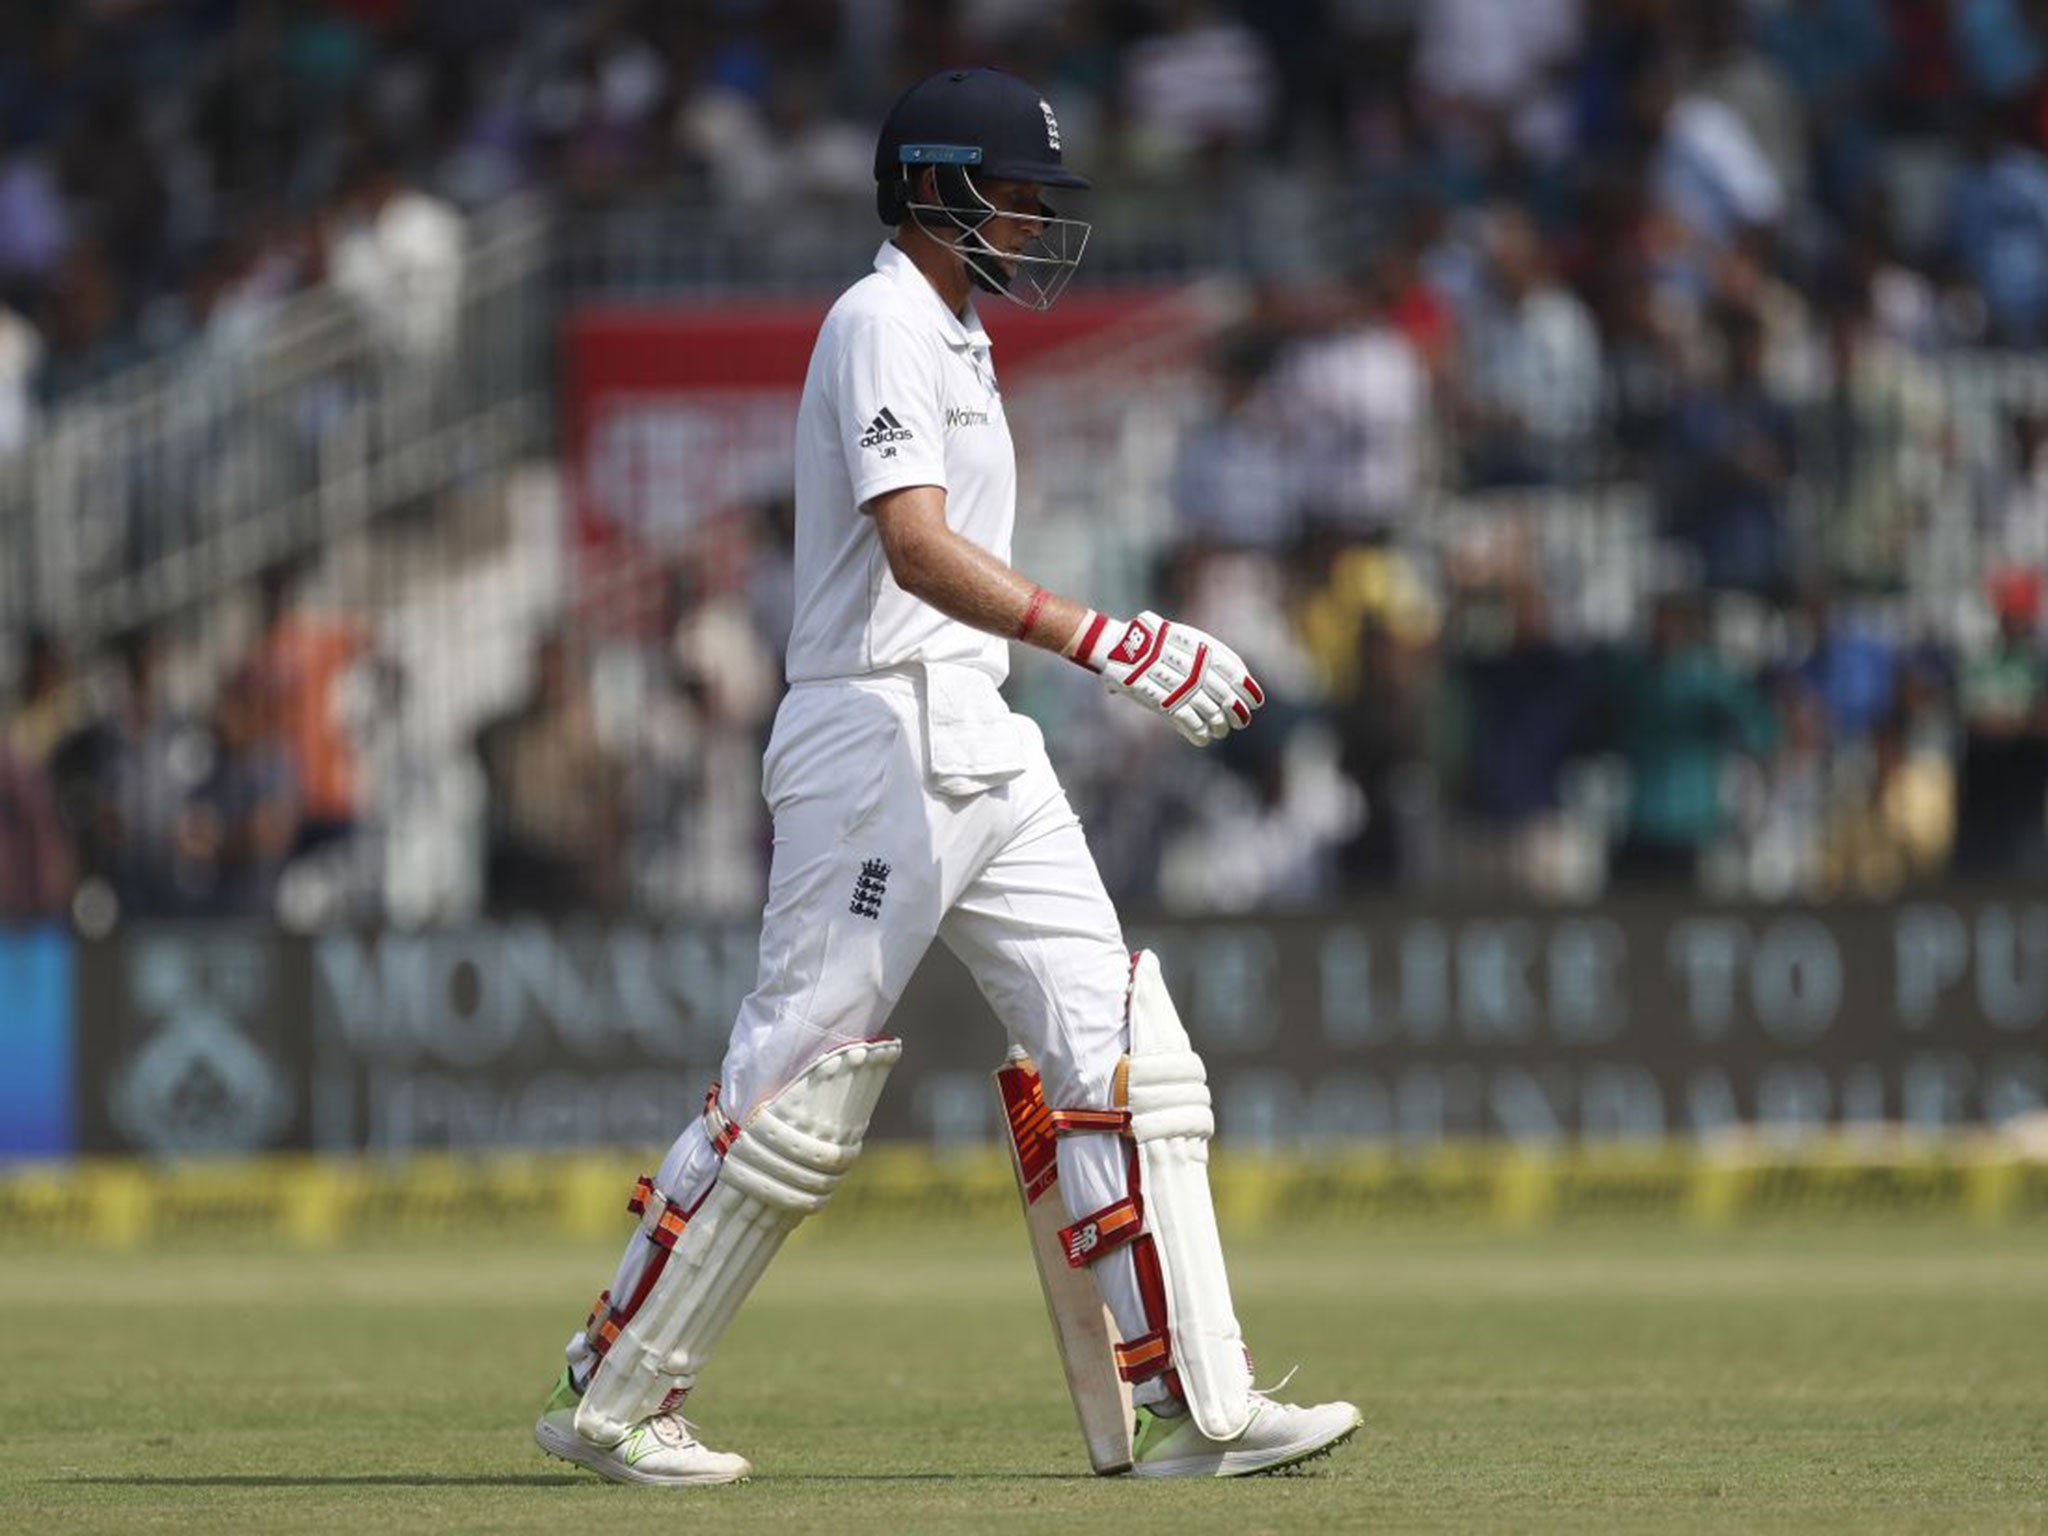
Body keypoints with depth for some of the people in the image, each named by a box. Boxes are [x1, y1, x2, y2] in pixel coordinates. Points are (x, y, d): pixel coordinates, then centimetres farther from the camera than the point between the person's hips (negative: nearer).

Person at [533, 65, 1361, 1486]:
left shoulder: (956, 339, 20)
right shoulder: (882, 322, -11)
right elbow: (915, 549, -24)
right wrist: (1111, 644, -34)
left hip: (982, 753, 9)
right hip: (879, 736, -9)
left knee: (1125, 1054, -1)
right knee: (797, 1088, -6)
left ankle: (1199, 1408, -5)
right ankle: (608, 1402, 5)